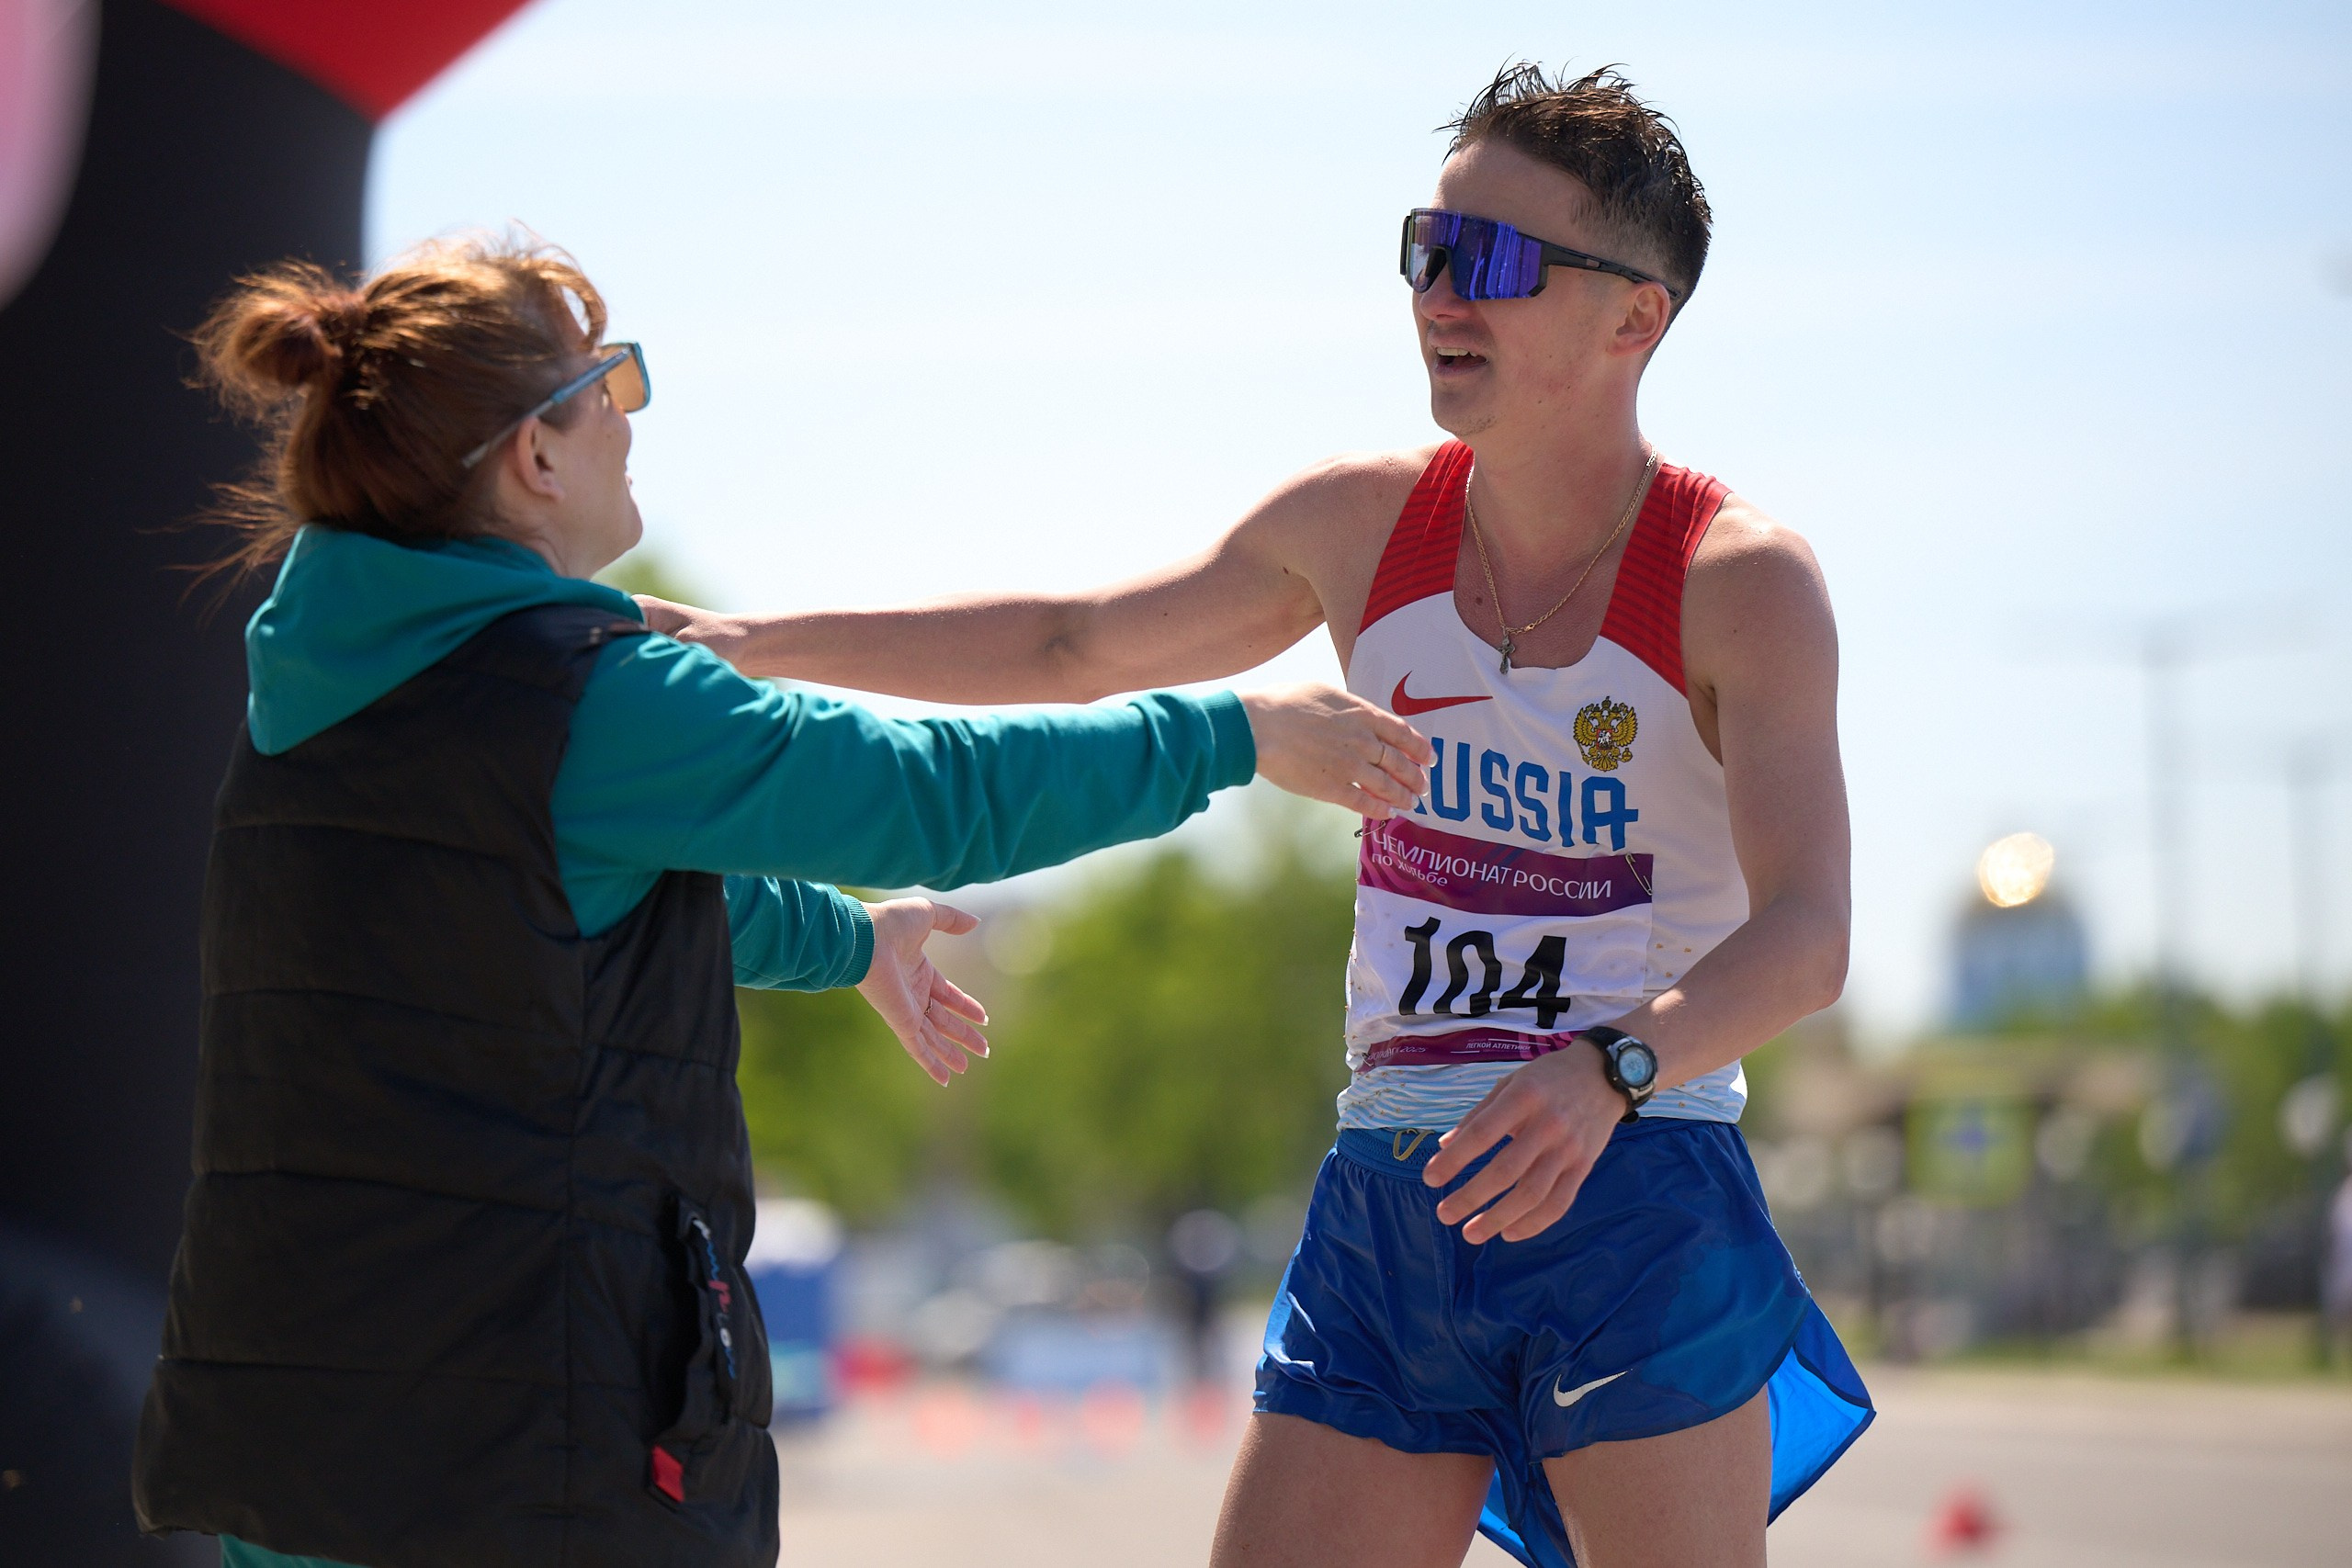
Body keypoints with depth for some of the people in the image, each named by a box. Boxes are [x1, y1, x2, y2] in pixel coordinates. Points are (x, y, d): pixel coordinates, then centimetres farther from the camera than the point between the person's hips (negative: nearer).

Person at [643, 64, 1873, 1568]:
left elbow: (1805, 936, -18)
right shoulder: (1360, 524, 8)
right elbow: (1078, 649, 21)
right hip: (1387, 1200, 5)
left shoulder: (1744, 580, -7)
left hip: (1638, 1190, -4)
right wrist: (759, 642, 15)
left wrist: (1606, 1071, -37)